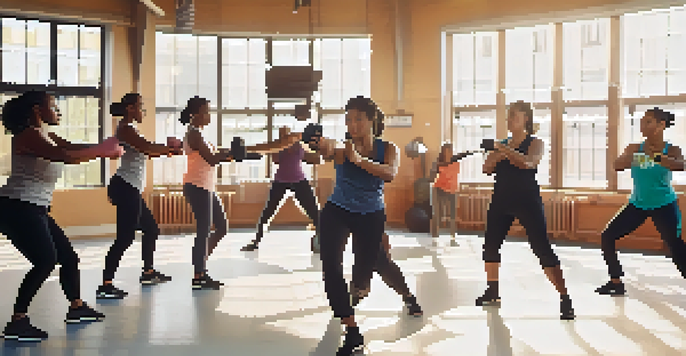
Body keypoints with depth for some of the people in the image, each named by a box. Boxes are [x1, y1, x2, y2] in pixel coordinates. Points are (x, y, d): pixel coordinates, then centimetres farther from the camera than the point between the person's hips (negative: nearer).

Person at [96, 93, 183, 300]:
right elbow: (148, 148, -22)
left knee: (151, 229, 21)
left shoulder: (129, 130, 22)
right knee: (125, 237, -15)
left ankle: (148, 272, 34)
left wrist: (168, 150, 11)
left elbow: (146, 153, 22)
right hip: (126, 187, -11)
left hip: (132, 190, 11)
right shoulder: (126, 129, -10)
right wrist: (171, 149, -9)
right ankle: (105, 285, -16)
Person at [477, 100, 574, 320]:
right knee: (490, 245, 9)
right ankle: (492, 293, 25)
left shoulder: (535, 143, -3)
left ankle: (565, 299, -10)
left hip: (527, 201, -6)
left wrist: (506, 150, -33)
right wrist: (497, 155, -13)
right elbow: (487, 169, 5)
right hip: (501, 200, 7)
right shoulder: (503, 145, 14)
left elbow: (528, 162, -24)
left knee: (543, 249, -12)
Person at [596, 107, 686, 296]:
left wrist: (656, 157, -50)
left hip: (664, 205, -4)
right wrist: (631, 156, -37)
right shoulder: (635, 149, 0)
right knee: (607, 237, -1)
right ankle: (616, 282, 13)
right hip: (637, 204, 4)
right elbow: (617, 166, -15)